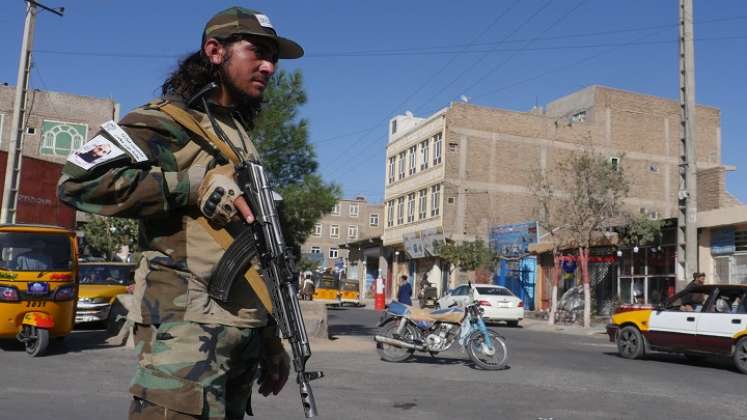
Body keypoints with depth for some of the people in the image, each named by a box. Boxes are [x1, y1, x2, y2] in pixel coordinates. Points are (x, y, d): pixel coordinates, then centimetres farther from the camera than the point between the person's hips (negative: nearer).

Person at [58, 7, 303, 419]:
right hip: (186, 328, -7)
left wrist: (270, 339, 19)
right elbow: (77, 181, -16)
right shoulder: (167, 119, -2)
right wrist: (194, 183, -17)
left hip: (245, 331, 8)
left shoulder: (243, 141, 21)